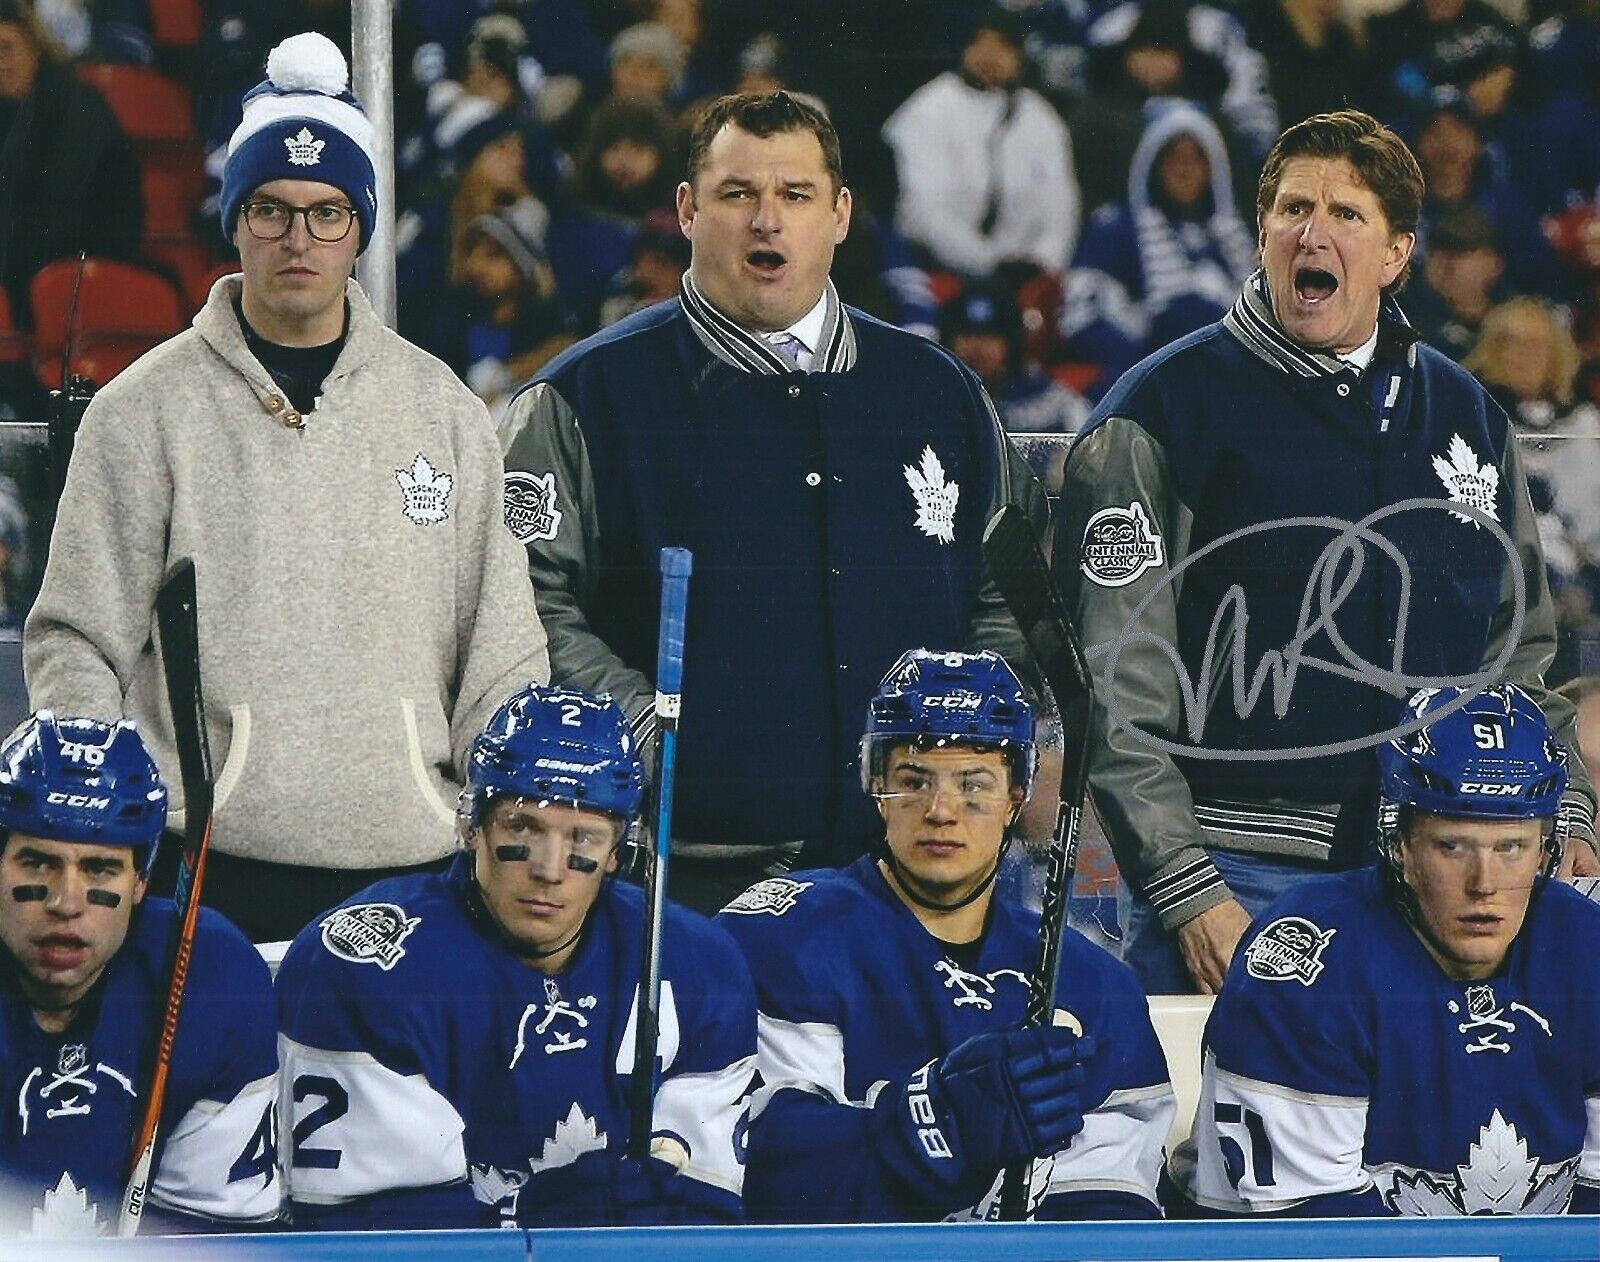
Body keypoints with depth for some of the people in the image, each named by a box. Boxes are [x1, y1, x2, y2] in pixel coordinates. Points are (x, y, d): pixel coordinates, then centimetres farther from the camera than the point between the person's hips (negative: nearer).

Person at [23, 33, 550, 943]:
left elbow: (501, 654, 13)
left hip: (412, 866, 2)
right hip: (215, 870, -2)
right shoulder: (147, 413, 4)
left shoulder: (445, 413, 12)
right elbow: (77, 642, 5)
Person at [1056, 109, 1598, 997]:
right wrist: (1184, 892, -14)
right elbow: (1120, 683, -7)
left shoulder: (1465, 416, 14)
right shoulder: (1162, 412, -2)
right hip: (1236, 876, -4)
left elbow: (1520, 652, 22)